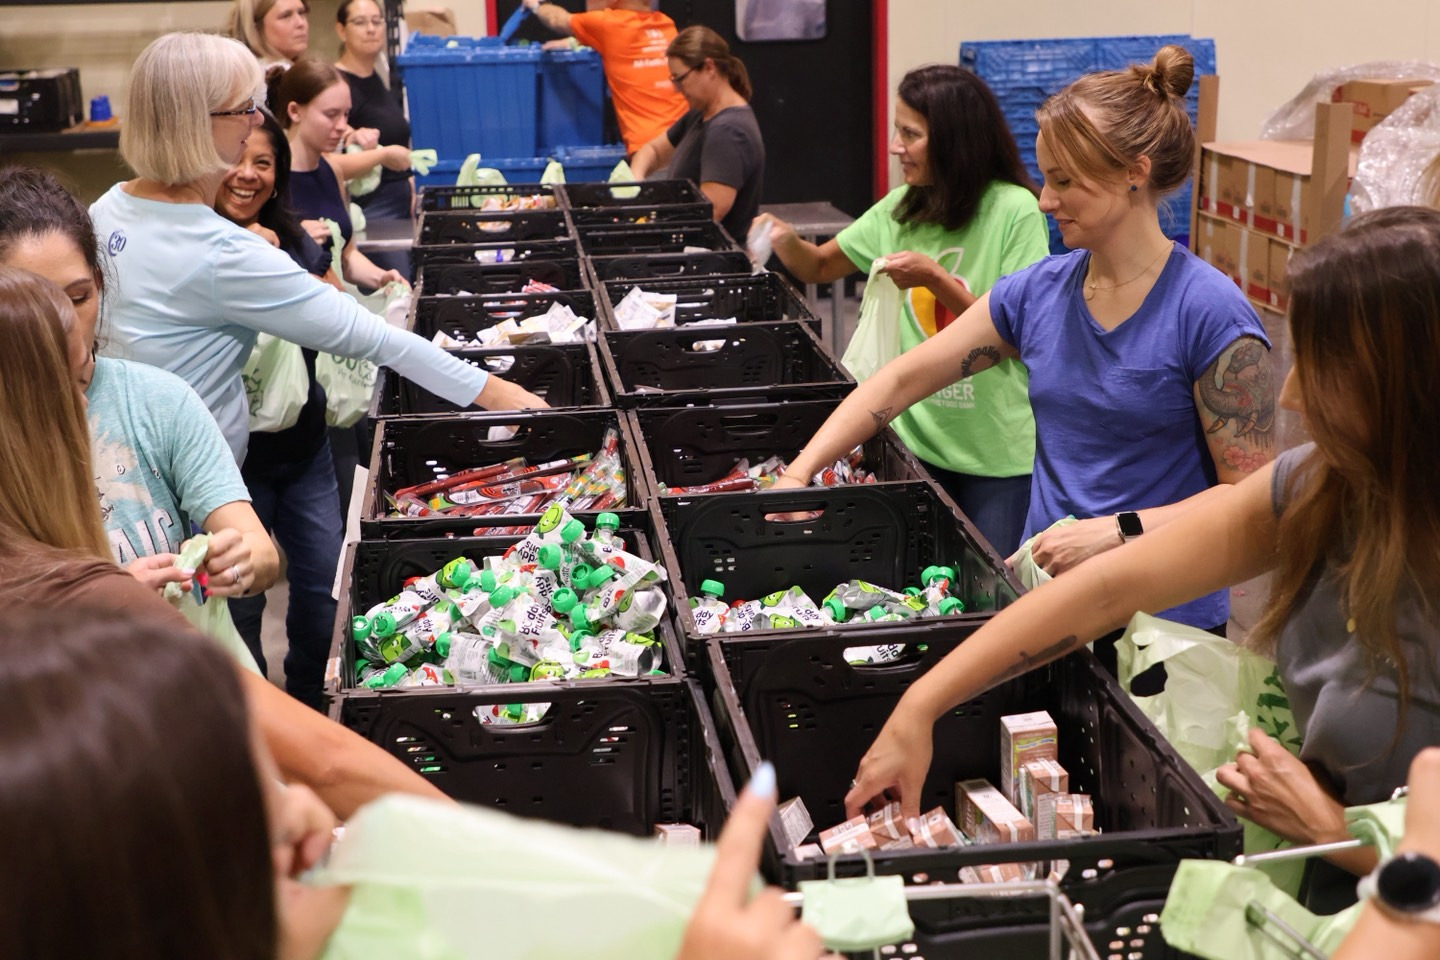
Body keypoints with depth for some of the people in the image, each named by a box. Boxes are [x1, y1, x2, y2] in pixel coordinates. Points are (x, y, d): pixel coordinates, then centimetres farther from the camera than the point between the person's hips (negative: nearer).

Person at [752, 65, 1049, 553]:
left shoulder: (1014, 211, -12)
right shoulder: (901, 208, 5)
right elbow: (821, 267, 15)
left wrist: (935, 279, -24)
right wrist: (787, 243, -7)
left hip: (999, 452, -5)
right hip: (919, 436, 5)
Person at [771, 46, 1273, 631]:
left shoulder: (1208, 312, -16)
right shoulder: (1040, 292, 2)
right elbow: (902, 379, 5)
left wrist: (1119, 530, -25)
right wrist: (799, 474, -3)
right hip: (1046, 597, 5)